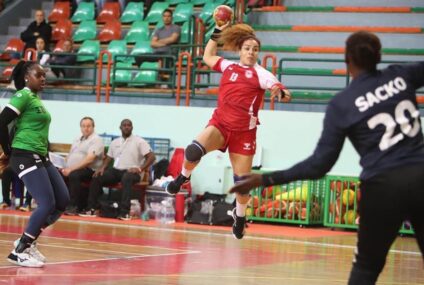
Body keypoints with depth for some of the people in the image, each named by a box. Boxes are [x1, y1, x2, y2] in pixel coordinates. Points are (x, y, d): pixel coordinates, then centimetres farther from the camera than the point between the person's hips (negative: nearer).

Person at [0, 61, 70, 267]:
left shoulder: (36, 98, 18)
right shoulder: (23, 96, -10)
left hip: (41, 157, 10)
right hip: (26, 157, -10)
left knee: (63, 201, 6)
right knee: (47, 205, -15)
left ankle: (27, 242, 14)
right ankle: (19, 251, -7)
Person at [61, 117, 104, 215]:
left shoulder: (96, 140, -4)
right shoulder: (77, 139, 23)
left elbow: (89, 159, -17)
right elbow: (70, 156, 25)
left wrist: (72, 169, -22)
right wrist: (65, 168, 3)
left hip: (89, 170, -7)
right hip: (71, 168, 7)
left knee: (74, 175, -37)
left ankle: (73, 206, -31)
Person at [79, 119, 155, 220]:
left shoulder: (139, 142, 3)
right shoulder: (114, 142, 20)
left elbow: (151, 157, -5)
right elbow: (109, 158, 21)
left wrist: (140, 169, -18)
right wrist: (102, 167, -1)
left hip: (132, 171, -5)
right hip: (116, 170, 5)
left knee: (126, 179, -41)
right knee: (96, 177, -18)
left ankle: (124, 212, -45)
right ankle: (91, 209, -17)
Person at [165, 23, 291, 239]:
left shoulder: (260, 74, -3)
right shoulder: (228, 66, 9)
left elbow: (282, 91, -19)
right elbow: (208, 56, 28)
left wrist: (280, 93, -43)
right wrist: (218, 32, 22)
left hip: (244, 132, -2)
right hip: (219, 124, 2)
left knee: (242, 180, 2)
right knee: (194, 150, -28)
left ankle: (240, 216, 28)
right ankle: (183, 177, 3)